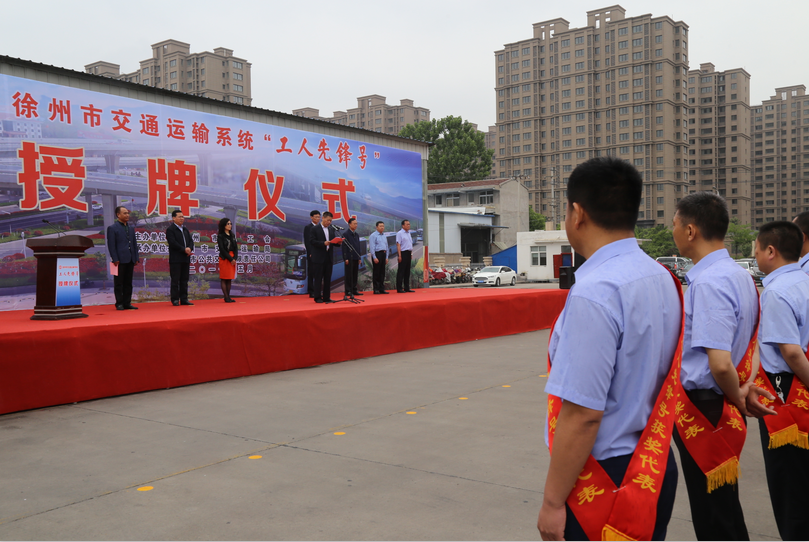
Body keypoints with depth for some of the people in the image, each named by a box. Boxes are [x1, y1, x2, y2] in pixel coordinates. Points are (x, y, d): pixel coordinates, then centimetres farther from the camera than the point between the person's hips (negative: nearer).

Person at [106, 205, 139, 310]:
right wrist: (115, 259, -14)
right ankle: (119, 303, 4)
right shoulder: (112, 228, -2)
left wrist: (136, 258, 10)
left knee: (128, 283, 9)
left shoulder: (131, 228, 17)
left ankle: (127, 303, 13)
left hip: (130, 260, 6)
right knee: (119, 283, -1)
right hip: (120, 260, -6)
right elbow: (111, 245, -7)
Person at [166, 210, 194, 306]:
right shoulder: (170, 229, -5)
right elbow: (173, 243, -15)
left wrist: (189, 248, -9)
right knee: (175, 280, -3)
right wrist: (184, 250, -16)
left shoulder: (185, 229, 18)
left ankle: (184, 299, 13)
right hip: (175, 259, -7)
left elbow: (191, 241, 13)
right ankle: (175, 300, 1)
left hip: (185, 258, 7)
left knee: (184, 280, 8)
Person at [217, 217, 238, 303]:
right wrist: (230, 259, -14)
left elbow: (236, 247, 10)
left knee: (229, 278, 6)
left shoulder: (232, 235, 13)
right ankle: (226, 298, -5)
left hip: (232, 258, 6)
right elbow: (222, 249, -10)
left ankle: (228, 297, 9)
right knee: (224, 278, -3)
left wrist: (234, 258, -5)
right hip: (224, 259, -6)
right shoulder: (220, 236, -4)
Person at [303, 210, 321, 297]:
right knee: (311, 273, 0)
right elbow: (307, 242, -6)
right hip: (312, 254, -5)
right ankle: (311, 292, 3)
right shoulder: (307, 227, -1)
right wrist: (310, 253, -13)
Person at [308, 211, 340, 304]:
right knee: (318, 278, -2)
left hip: (329, 257, 6)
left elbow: (334, 241, 14)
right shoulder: (314, 229, -3)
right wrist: (323, 243, -22)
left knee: (328, 278, 7)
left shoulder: (332, 229, 14)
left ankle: (326, 297, 13)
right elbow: (312, 241, -11)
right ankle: (317, 297, 3)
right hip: (318, 258, -5)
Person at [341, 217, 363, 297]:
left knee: (355, 275, 8)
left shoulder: (357, 235, 16)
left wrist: (359, 257, 15)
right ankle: (348, 291, -1)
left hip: (356, 258, 7)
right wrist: (346, 258, -15)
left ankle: (354, 290, 14)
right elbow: (344, 247, -10)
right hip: (349, 258, -7)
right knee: (349, 275, -4)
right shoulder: (346, 234, -6)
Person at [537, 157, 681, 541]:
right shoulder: (662, 279, 4)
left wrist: (553, 501, -16)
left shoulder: (594, 292, -23)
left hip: (606, 478, -8)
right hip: (656, 467, 8)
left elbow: (582, 413, -24)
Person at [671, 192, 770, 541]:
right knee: (726, 511, 22)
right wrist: (744, 388, 10)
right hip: (726, 405, 10)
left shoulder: (708, 283, -23)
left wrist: (736, 397, -11)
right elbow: (752, 341, 18)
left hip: (703, 407, -10)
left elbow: (720, 364, -28)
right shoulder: (739, 274, 8)